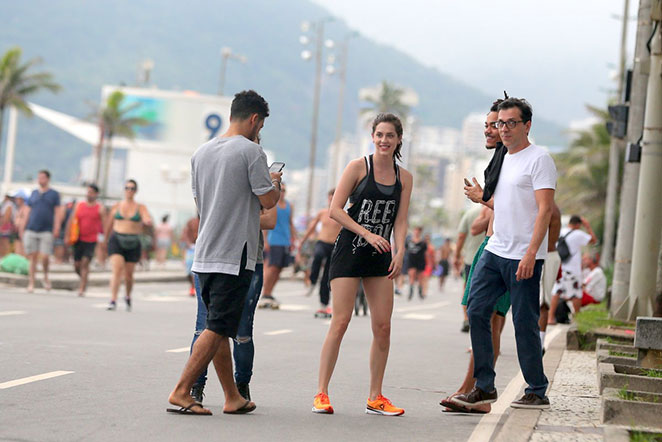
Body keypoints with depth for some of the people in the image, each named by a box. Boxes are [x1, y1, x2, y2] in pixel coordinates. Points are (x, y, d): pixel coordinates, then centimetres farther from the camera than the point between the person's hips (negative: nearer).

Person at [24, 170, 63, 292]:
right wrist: (23, 229, 9)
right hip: (31, 230, 3)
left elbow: (58, 212, 2)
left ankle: (46, 276, 15)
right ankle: (31, 283, 4)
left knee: (45, 257, -11)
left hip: (46, 231, -3)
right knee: (33, 257, 0)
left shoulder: (54, 194, 6)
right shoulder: (34, 193, 14)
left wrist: (56, 228, -9)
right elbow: (28, 212, 16)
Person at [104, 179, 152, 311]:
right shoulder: (116, 207, 7)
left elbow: (148, 219, -13)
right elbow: (109, 225, 18)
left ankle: (128, 297, 36)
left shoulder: (140, 208, 4)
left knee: (129, 274, 7)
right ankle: (113, 301, -22)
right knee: (117, 269, -18)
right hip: (116, 240, 0)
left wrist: (147, 221, -37)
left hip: (133, 244, 0)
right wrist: (106, 240, 25)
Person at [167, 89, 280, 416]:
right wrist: (274, 182, 11)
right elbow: (268, 200, -11)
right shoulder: (250, 151, -9)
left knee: (218, 328, 11)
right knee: (217, 328, -6)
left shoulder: (201, 152, 12)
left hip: (204, 254, 8)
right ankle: (181, 392, -12)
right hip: (234, 255, -8)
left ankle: (233, 397, 16)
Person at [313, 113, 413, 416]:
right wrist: (367, 234, -15)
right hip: (349, 251, -4)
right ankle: (321, 394, -4)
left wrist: (400, 251, -10)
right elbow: (335, 209, -7)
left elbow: (400, 221, 7)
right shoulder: (358, 167, -3)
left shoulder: (404, 177, 9)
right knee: (340, 322, -10)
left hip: (380, 256, 4)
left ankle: (375, 398, 12)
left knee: (383, 326, 1)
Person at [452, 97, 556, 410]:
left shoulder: (538, 159, -8)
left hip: (523, 257, -8)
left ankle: (537, 392, 8)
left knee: (525, 323, -3)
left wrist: (530, 253, -23)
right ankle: (484, 387, 9)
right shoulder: (502, 160, 18)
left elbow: (545, 209, -16)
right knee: (477, 311, 1)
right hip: (494, 251, 8)